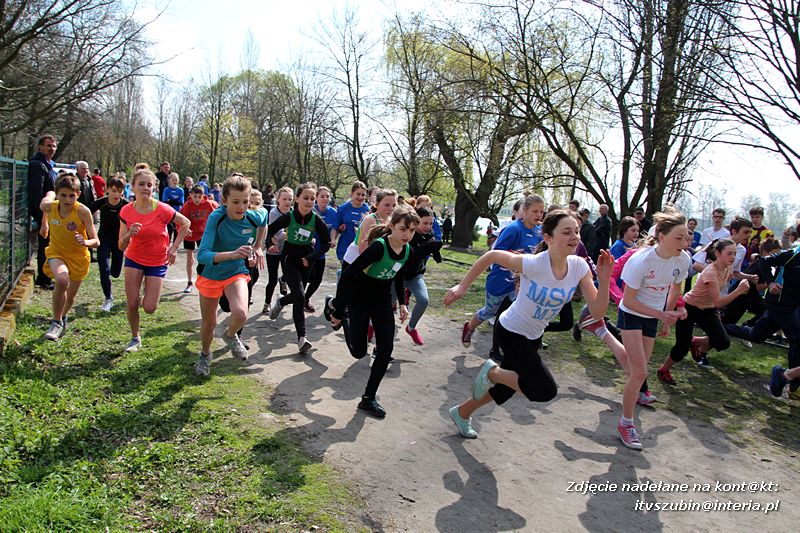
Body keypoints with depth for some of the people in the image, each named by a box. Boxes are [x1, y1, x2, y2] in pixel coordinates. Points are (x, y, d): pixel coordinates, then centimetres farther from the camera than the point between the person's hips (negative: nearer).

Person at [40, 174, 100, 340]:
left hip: (78, 256, 0)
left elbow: (95, 242, -25)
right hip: (56, 252, 0)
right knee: (62, 280, -31)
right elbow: (49, 195, 10)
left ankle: (63, 317, 50)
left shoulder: (83, 211, -25)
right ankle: (56, 322, -11)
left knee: (70, 295, 14)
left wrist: (85, 242, -43)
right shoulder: (49, 207, -16)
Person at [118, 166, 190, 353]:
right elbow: (121, 246, -8)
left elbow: (185, 223, -3)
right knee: (132, 303, -1)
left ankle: (147, 297, 33)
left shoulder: (163, 209, -21)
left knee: (149, 308, -4)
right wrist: (129, 234, -30)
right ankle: (135, 338, 23)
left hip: (158, 262, -2)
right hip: (134, 259, 2)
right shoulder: (126, 211, -11)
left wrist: (174, 248, -8)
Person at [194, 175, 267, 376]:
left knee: (240, 314, -24)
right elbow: (202, 255, -37)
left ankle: (230, 335, 12)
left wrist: (258, 247, 8)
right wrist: (233, 254, -52)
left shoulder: (255, 217, -19)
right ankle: (205, 354, 46)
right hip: (210, 274, -1)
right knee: (209, 323, 13)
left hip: (236, 273, 1)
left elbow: (264, 218, 9)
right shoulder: (216, 218, -29)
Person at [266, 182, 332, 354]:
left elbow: (326, 243, -4)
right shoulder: (288, 217, -18)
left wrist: (311, 257, -12)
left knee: (298, 295, 14)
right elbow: (270, 230, -2)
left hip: (306, 260, 3)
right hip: (289, 258, -3)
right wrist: (269, 245, -16)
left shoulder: (316, 220, -14)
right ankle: (302, 338, -12)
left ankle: (280, 302, 51)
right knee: (300, 295, -17)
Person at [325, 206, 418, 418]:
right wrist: (339, 311, -27)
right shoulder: (378, 247, -31)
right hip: (358, 299, -6)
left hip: (382, 301, 6)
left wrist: (402, 303, 6)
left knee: (386, 348, -5)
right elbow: (347, 275, -30)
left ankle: (369, 398, 10)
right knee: (358, 352, 8)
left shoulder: (408, 251, -8)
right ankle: (334, 306, 32)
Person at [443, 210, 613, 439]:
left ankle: (462, 412, 42)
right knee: (546, 390, -17)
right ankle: (493, 371, 5)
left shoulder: (579, 267, -15)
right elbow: (492, 255, -18)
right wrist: (462, 286, -16)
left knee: (507, 387, 19)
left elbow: (597, 311, -15)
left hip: (534, 336, 7)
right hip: (511, 331, -6)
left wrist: (604, 280, -31)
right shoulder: (533, 264, -30)